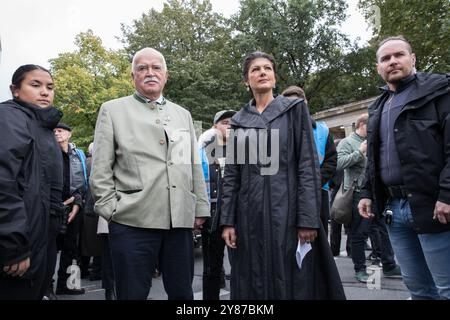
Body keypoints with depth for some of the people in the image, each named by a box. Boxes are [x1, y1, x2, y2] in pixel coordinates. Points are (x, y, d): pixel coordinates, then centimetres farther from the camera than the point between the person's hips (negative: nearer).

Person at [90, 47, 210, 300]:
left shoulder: (183, 114, 18)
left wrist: (201, 208, 10)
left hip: (181, 221, 4)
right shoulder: (113, 110, 7)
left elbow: (195, 166, 16)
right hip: (133, 221, -3)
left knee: (182, 293, 10)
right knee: (133, 293, 6)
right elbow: (100, 169, 2)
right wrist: (111, 210, -6)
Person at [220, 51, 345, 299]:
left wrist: (308, 219, -13)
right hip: (249, 214, 3)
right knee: (253, 284, 8)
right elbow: (231, 173, 10)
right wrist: (227, 220, 2)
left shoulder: (294, 109, 4)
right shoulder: (239, 120, 13)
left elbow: (308, 165, -4)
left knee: (290, 282, 2)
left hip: (286, 210, -3)